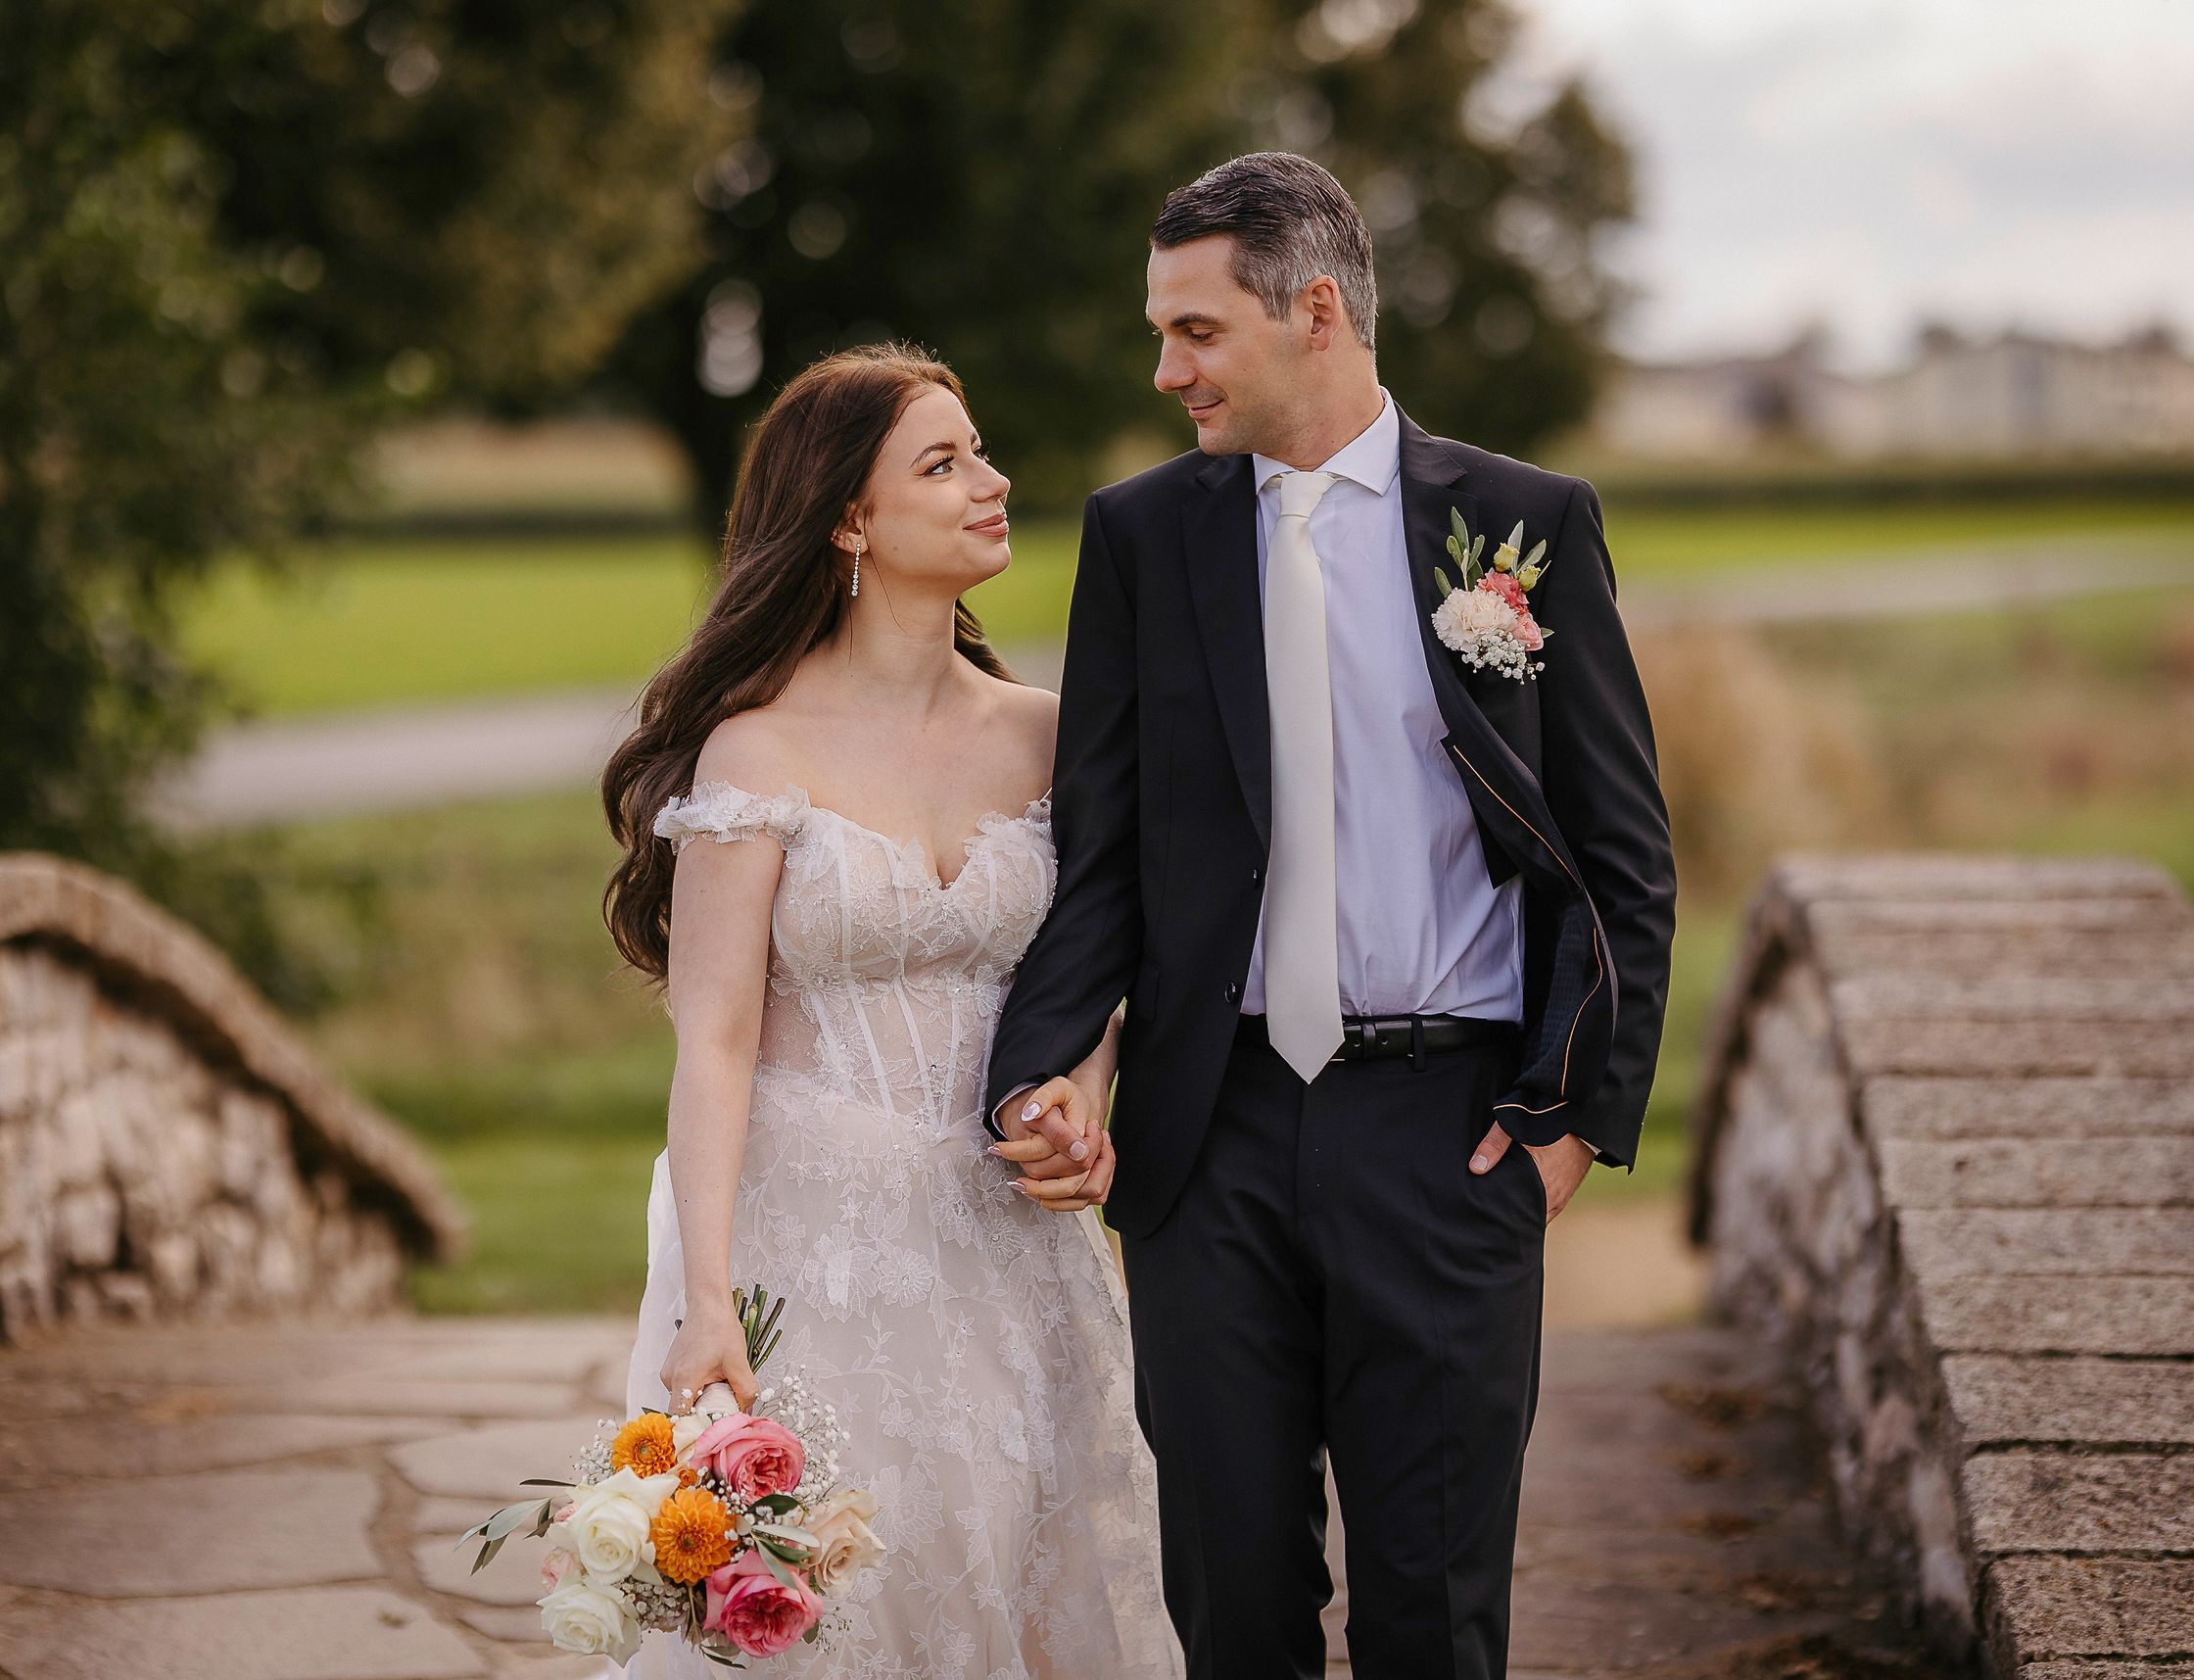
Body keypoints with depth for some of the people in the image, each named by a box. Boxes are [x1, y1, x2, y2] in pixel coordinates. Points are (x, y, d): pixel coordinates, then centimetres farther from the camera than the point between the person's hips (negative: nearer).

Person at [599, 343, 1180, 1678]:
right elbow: (716, 1037, -12)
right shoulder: (759, 748, -8)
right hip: (811, 1236, -4)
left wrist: (1082, 1106, -8)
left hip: (1006, 1247, 4)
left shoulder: (1045, 736, 6)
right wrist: (706, 1302, -20)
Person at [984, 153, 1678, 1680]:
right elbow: (1097, 847, 6)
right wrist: (1042, 1065, -11)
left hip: (1447, 1133, -2)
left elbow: (1625, 855, 3)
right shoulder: (1139, 535, 7)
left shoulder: (1527, 522, 2)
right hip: (1212, 1135, 2)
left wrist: (1580, 1110, -5)